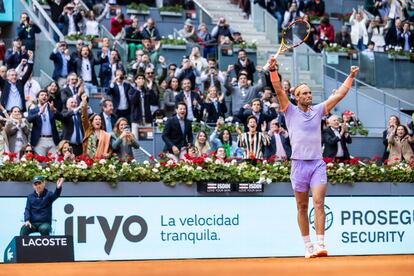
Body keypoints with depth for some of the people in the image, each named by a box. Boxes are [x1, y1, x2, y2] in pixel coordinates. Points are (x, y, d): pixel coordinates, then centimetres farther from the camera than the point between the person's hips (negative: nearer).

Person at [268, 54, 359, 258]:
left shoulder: (318, 110, 13)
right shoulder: (291, 111, 5)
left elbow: (340, 94, 13)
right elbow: (279, 91, -7)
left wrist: (351, 77, 7)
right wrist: (273, 70, -19)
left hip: (317, 163, 1)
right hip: (299, 163, -1)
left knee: (319, 203, -12)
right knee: (302, 208, 4)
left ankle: (320, 245, -19)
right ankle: (307, 246, 12)